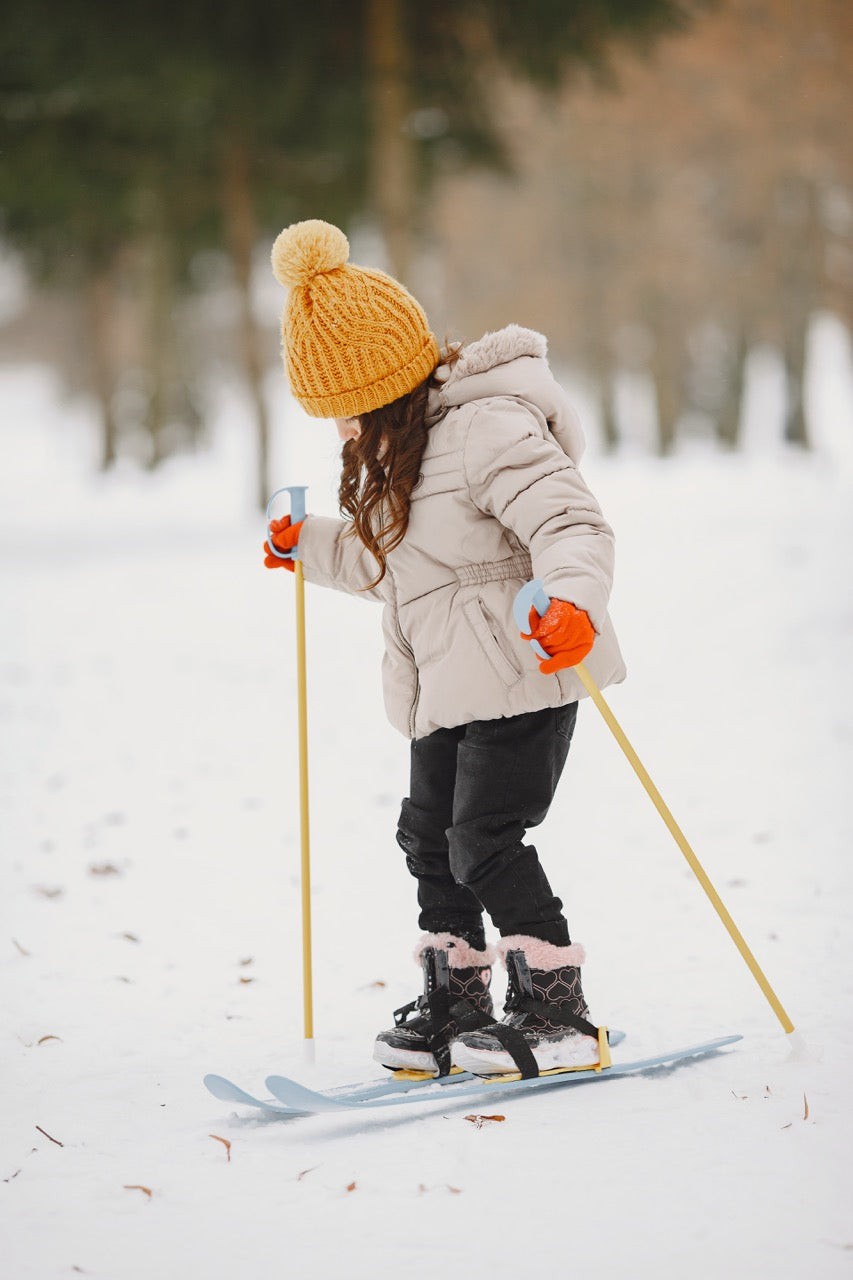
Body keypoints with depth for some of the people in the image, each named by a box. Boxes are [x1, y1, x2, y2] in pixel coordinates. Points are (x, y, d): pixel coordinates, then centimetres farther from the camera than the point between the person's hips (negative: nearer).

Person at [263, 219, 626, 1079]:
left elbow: (571, 524, -29)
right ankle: (454, 1006, 24)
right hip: (444, 688, 10)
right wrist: (310, 547, 23)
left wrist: (574, 598, -46)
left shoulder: (488, 431, -20)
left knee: (485, 842, -12)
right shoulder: (393, 451, 12)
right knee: (432, 838, 12)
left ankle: (557, 1014, -3)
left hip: (521, 679, -10)